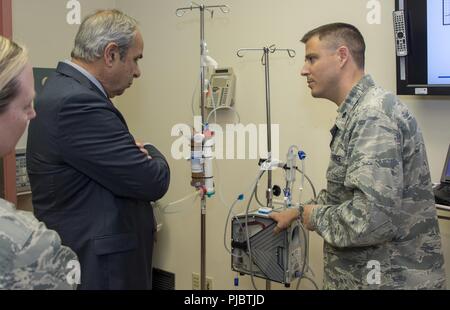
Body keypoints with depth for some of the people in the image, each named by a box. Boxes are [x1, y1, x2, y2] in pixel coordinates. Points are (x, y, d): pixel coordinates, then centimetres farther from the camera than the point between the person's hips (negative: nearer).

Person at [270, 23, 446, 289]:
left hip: (390, 278, -9)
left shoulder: (374, 115, -22)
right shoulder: (359, 113, 11)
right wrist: (297, 212, 22)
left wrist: (316, 216, -15)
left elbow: (372, 218, -31)